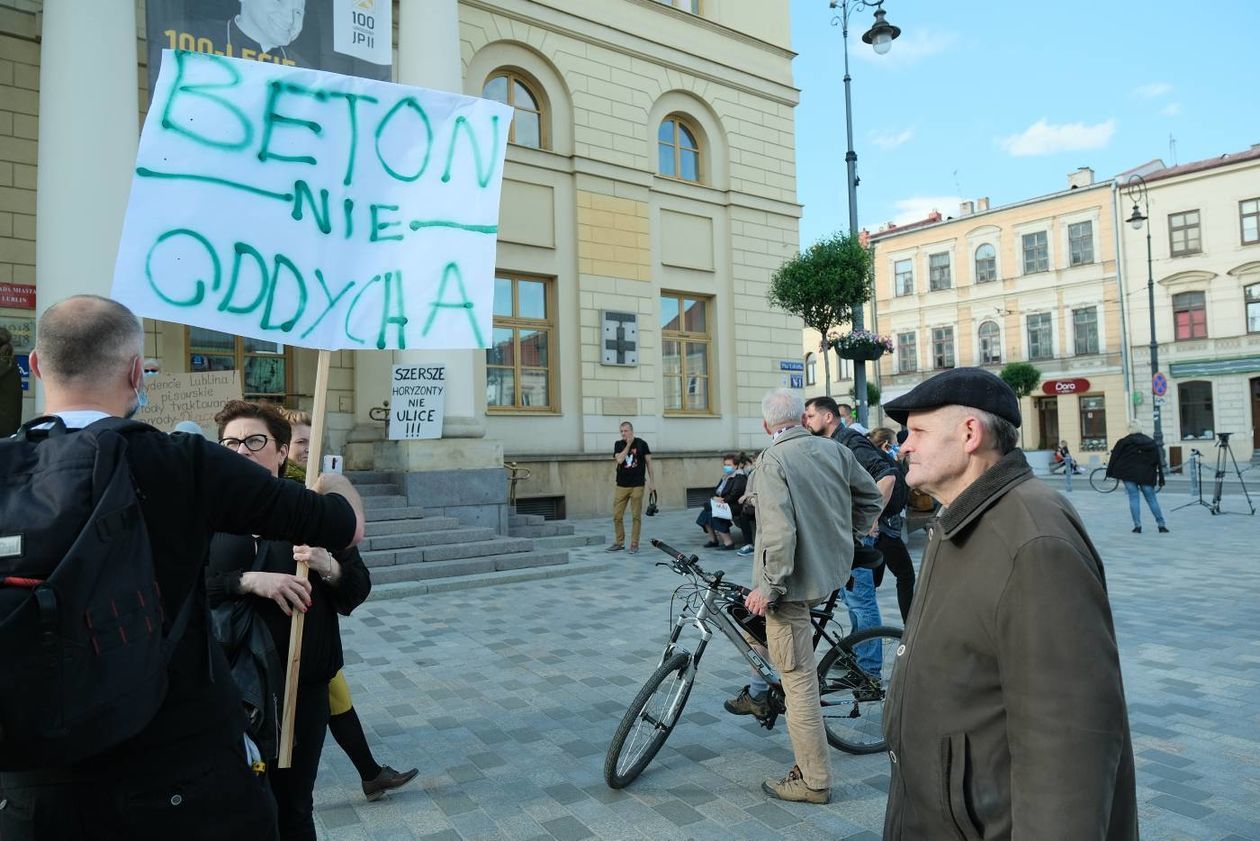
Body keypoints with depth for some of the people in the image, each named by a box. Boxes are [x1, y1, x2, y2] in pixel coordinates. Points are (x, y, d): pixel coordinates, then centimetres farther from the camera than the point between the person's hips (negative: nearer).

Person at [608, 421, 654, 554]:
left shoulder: (641, 444, 0)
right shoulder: (618, 444, 6)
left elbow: (648, 462, 4)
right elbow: (619, 459, -12)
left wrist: (651, 481, 1)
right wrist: (628, 444, -11)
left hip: (637, 486, -2)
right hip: (621, 486, 3)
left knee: (636, 516, 1)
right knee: (617, 516, 3)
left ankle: (634, 544, 10)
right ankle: (619, 542, 16)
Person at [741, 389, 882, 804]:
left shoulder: (773, 459, -16)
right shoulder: (836, 451, 3)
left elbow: (779, 530, -25)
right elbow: (872, 498, 13)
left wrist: (769, 586, -18)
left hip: (795, 580, -8)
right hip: (832, 570, 8)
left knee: (799, 679, 0)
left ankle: (814, 781, 10)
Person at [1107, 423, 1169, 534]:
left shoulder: (1124, 442, -5)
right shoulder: (1151, 442, 7)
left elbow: (1114, 458, -5)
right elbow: (1158, 462, 8)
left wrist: (1109, 473, 3)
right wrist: (1161, 479, 10)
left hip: (1129, 475, -3)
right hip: (1146, 476, 3)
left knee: (1134, 499, 0)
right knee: (1152, 499, 9)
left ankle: (1137, 526, -4)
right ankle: (1161, 525, 9)